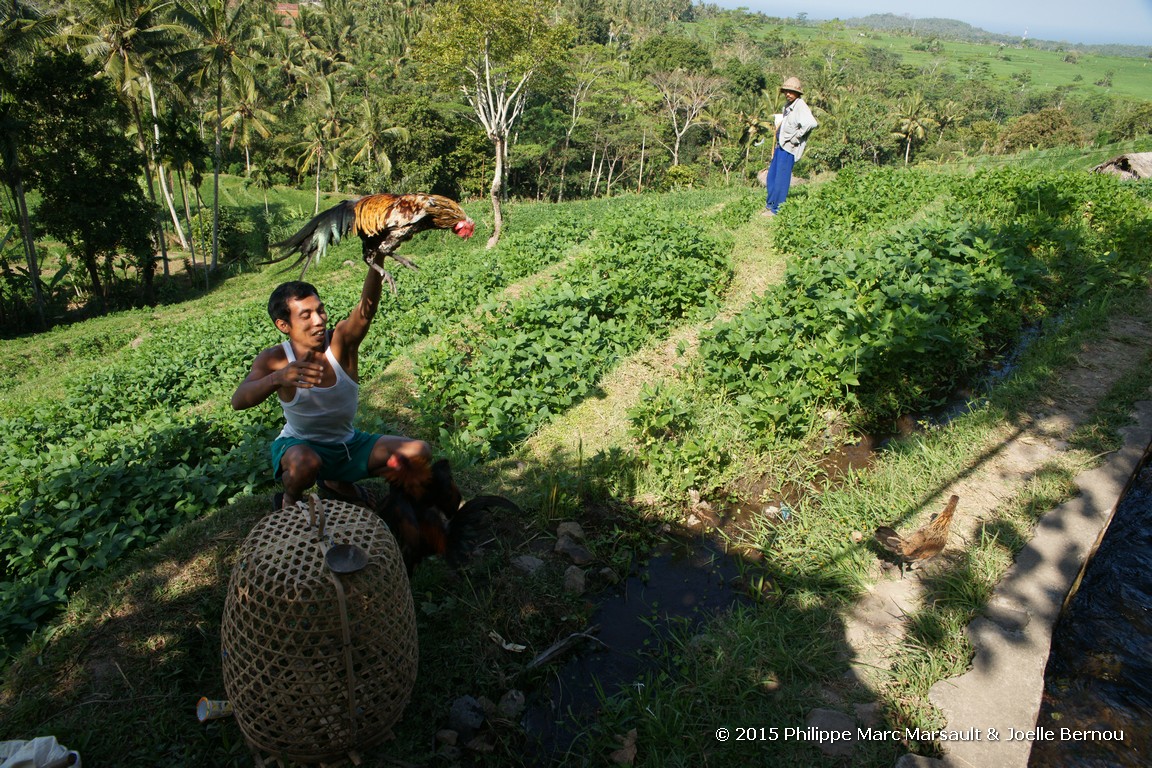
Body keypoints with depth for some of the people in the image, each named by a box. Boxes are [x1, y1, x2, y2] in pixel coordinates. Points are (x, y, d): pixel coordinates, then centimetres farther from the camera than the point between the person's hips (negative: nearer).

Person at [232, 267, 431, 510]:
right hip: (300, 445, -3)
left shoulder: (341, 340, -18)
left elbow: (367, 308, -39)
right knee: (305, 463, -39)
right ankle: (290, 501, 0)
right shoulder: (275, 359, -18)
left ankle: (338, 483, 12)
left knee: (419, 453, -10)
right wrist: (277, 378, -55)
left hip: (349, 444, 3)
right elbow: (238, 401, -34)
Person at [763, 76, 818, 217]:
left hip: (789, 148, -9)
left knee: (781, 179, -6)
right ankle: (770, 204, 25)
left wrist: (796, 137, -19)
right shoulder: (788, 105, 15)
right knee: (771, 177, 14)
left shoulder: (800, 106, -14)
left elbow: (811, 123, -28)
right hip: (781, 145, 9)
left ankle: (777, 209, 0)